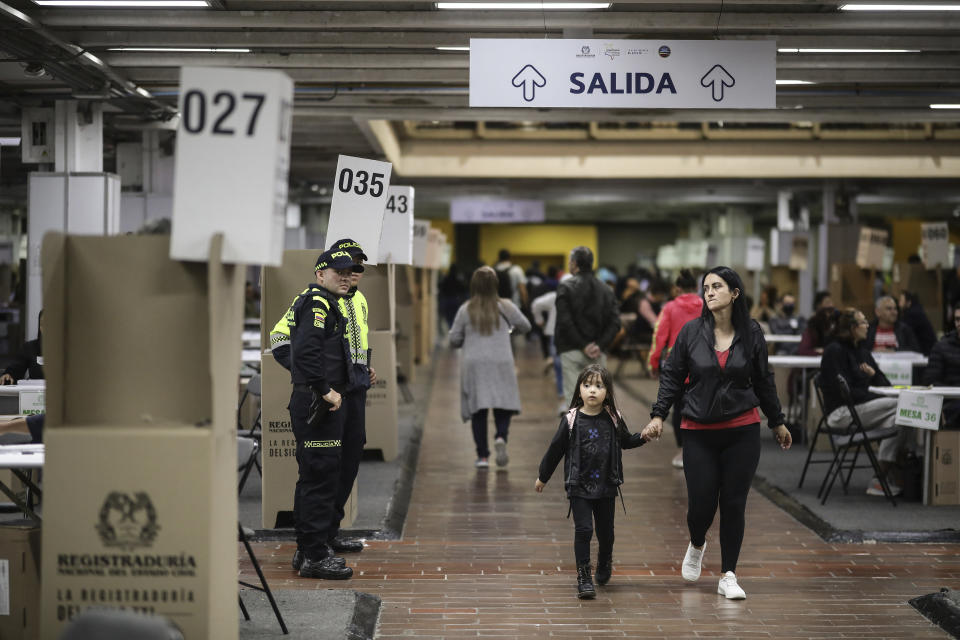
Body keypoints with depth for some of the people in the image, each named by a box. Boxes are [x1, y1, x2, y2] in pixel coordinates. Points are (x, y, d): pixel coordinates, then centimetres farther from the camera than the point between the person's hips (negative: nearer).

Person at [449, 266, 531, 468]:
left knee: (477, 410, 5)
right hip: (501, 364, 0)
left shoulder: (465, 310, -2)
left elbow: (454, 340, 2)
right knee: (503, 405, 8)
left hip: (474, 366, 0)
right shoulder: (505, 307, -2)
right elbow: (525, 326, 11)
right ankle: (501, 437, -20)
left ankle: (482, 455, 3)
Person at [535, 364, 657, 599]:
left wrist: (642, 436, -2)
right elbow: (555, 449, 1)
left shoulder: (613, 419, -1)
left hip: (606, 486, 2)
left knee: (606, 531, 12)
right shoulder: (571, 420, -8)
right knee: (583, 529, -10)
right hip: (579, 486, -2)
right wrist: (543, 476, 9)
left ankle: (604, 563, 42)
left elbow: (625, 441, 17)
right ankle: (583, 577, -1)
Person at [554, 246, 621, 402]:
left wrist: (583, 345, -9)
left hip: (572, 352, -4)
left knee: (573, 395, -3)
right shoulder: (606, 290, 10)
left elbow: (565, 322, -13)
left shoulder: (566, 287, -5)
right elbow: (615, 322, 1)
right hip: (598, 354, 4)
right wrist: (600, 345, -5)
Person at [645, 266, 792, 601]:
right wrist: (658, 415, -4)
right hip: (699, 432, 0)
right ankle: (696, 545, 34)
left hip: (742, 431, 0)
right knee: (701, 503, -2)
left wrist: (777, 423, 16)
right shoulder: (691, 331, -3)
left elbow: (764, 380, 10)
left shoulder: (751, 333, -1)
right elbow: (672, 375, 4)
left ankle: (728, 576, 14)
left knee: (734, 503, 1)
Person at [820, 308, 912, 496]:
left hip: (861, 409, 8)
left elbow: (885, 385, 18)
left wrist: (874, 375, -4)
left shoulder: (863, 352, 19)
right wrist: (879, 397, -17)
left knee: (895, 416, -21)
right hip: (841, 412, -8)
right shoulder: (835, 351, -6)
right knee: (898, 405, -22)